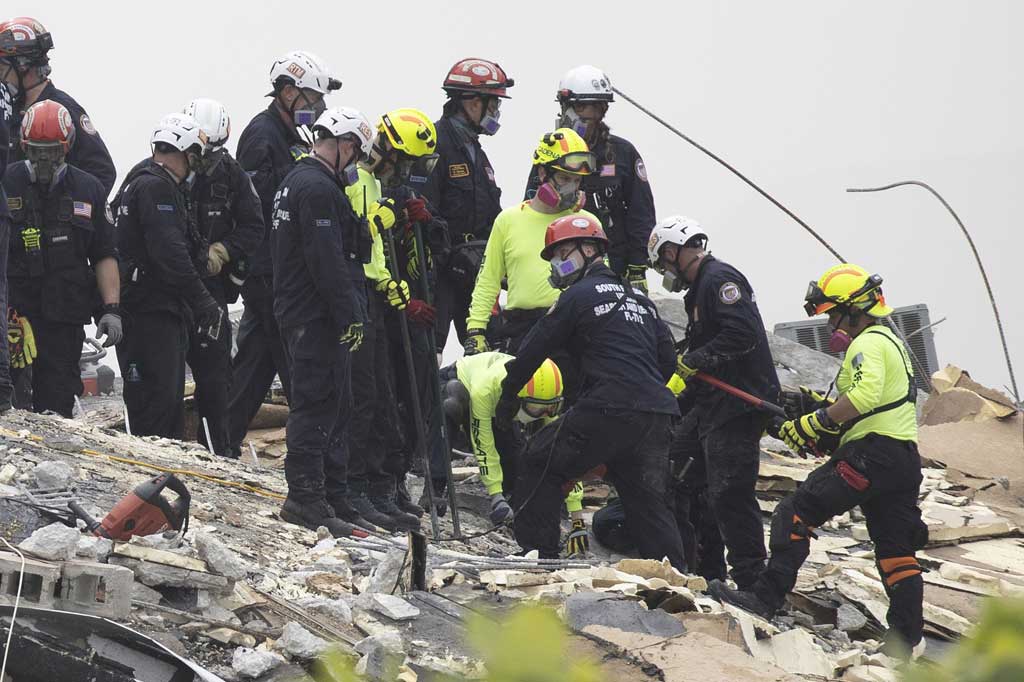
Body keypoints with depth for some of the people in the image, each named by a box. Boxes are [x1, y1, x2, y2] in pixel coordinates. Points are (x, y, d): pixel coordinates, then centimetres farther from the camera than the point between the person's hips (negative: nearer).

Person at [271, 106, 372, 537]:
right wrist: (351, 316, -20)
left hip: (300, 311, 11)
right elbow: (328, 261, -22)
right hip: (318, 317, -11)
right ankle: (305, 497, -9)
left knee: (334, 405, 15)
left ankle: (333, 497, 20)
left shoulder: (298, 180, 20)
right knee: (316, 403, -9)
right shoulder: (318, 190, -16)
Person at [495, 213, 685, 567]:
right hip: (657, 412, 7)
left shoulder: (579, 296, 2)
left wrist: (508, 396, 15)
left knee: (539, 465, 5)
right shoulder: (639, 298, 24)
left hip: (609, 407, -7)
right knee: (647, 500, 13)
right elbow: (667, 357, 25)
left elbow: (534, 349, 5)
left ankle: (537, 553, 0)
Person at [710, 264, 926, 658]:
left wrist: (813, 423, -20)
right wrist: (821, 406, 15)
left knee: (795, 514, -9)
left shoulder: (869, 343, -8)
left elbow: (864, 394, -25)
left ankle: (767, 596, -14)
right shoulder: (892, 344, 25)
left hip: (872, 451, -10)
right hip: (904, 457, 10)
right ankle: (906, 639, 9)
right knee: (896, 550, 10)